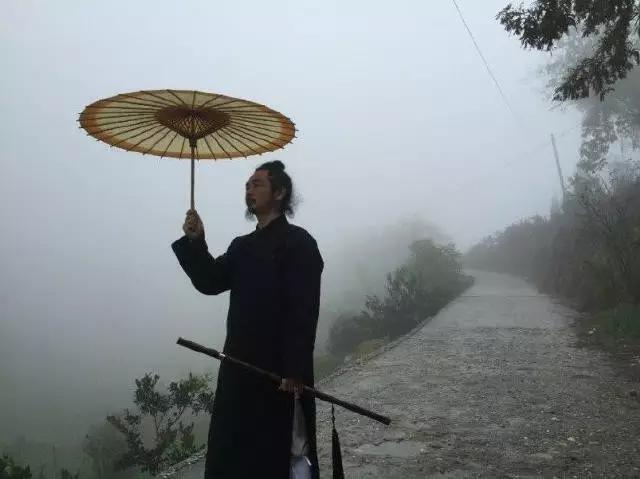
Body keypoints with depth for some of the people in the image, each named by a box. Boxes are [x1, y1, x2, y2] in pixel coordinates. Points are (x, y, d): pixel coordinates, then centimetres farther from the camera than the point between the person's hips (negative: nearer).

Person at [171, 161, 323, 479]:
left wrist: (295, 369, -21)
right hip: (240, 367, 8)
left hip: (279, 370, -7)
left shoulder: (298, 242, -7)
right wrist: (195, 242, -7)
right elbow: (210, 282, 7)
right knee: (230, 453, 14)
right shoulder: (242, 246, 17)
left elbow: (304, 311, -15)